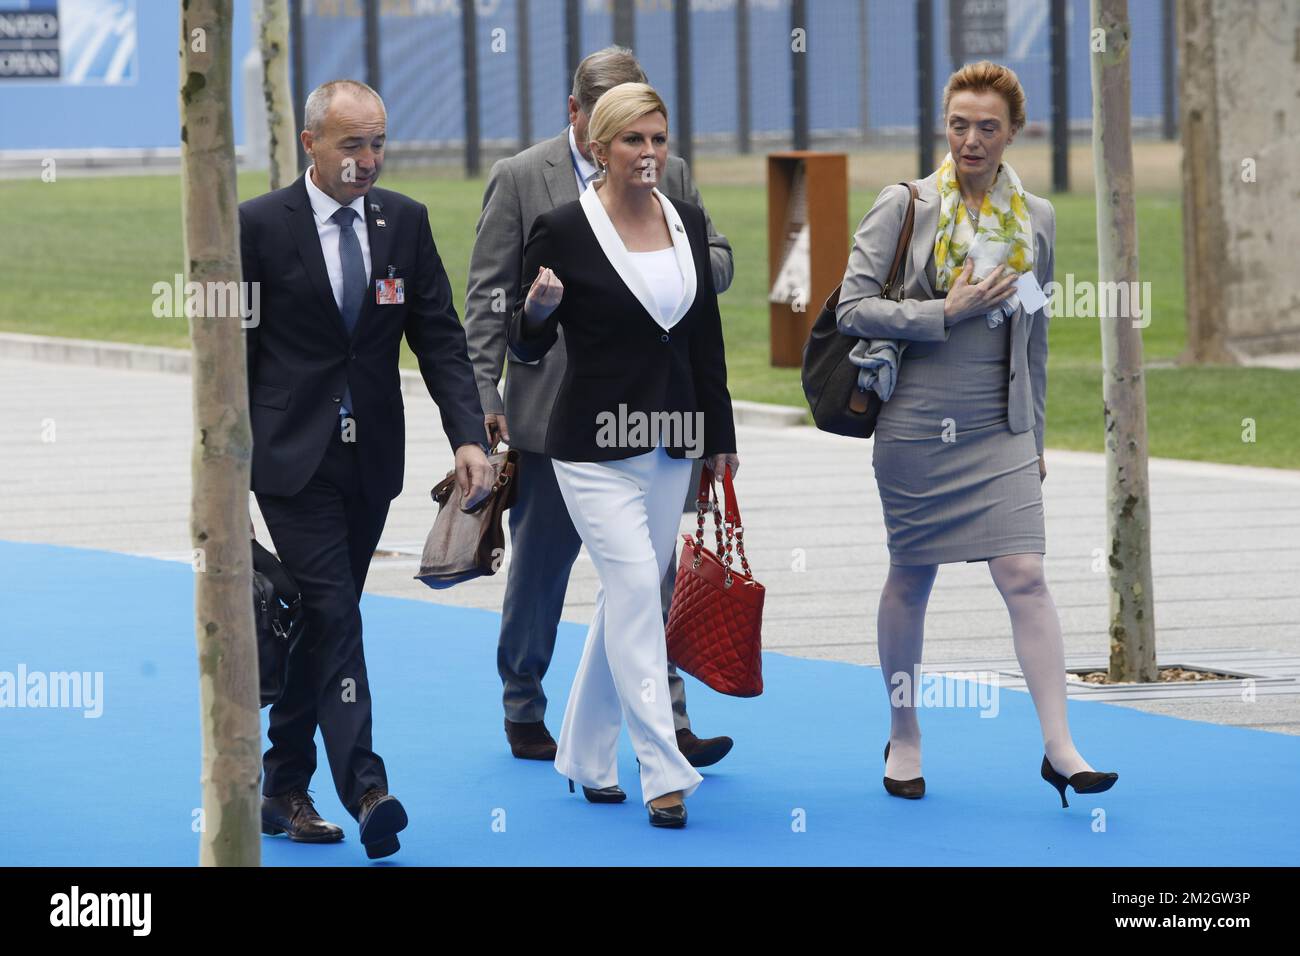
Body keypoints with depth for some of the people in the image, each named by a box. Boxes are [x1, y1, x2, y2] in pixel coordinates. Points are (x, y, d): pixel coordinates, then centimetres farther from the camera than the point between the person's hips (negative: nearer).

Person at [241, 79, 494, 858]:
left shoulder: (405, 222, 6)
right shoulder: (260, 226, -6)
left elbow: (440, 336, 4)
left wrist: (469, 436, -9)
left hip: (371, 461, 4)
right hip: (293, 457, -4)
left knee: (323, 621, 10)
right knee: (334, 615, -13)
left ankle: (285, 788, 20)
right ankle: (365, 790, -20)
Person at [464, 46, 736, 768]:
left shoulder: (669, 175, 9)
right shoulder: (520, 179, 0)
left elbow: (720, 261, 13)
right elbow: (489, 297, -2)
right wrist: (485, 398, -9)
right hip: (552, 411, -2)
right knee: (539, 573, 8)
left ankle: (664, 727, -4)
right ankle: (524, 714, 23)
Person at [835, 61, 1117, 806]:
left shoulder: (1036, 219, 8)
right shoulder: (905, 207, -3)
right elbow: (853, 308, -7)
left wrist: (1036, 436, 17)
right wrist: (946, 311, -15)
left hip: (1000, 433, 2)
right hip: (916, 428, -2)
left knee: (1025, 575, -10)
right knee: (910, 579, 8)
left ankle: (1060, 747, -10)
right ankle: (904, 737, 24)